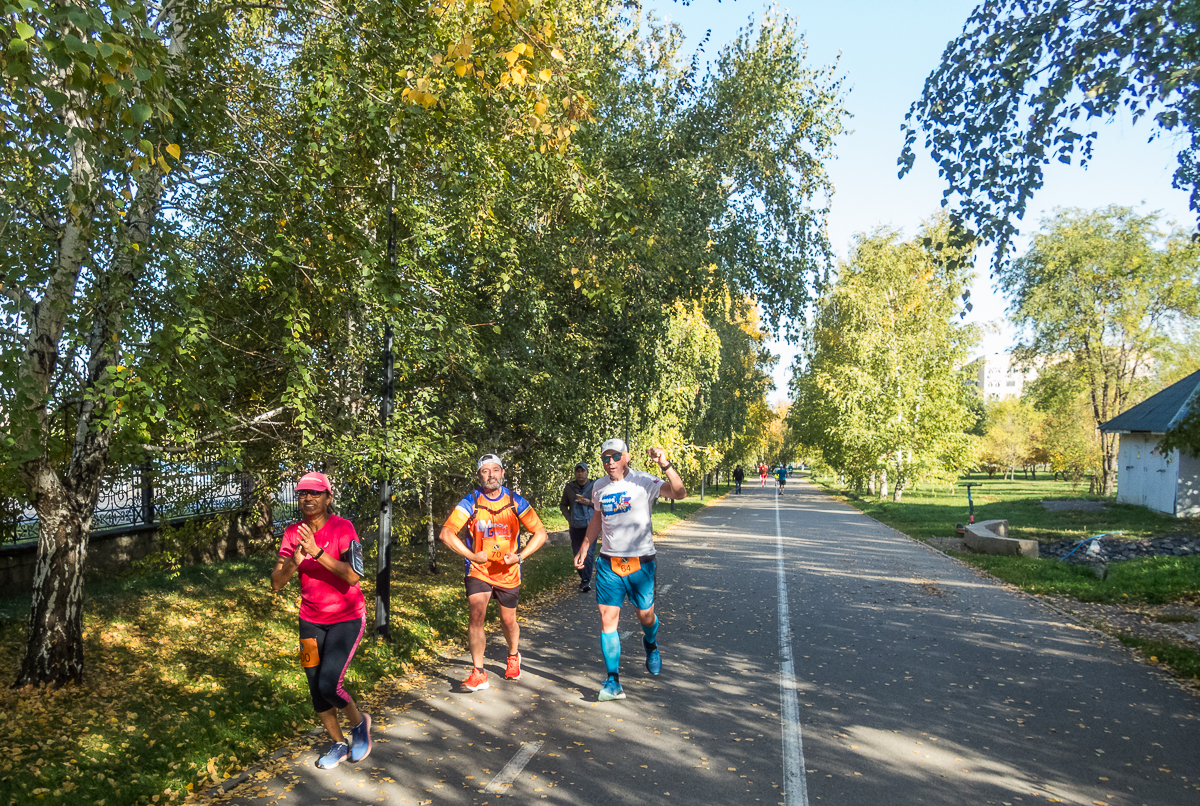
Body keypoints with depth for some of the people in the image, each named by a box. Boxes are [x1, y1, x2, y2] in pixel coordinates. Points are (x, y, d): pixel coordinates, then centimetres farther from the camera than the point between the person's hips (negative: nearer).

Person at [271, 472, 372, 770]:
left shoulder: (343, 528, -17)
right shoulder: (293, 533, -2)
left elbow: (353, 576, -28)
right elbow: (276, 584, -6)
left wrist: (317, 552, -35)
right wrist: (294, 562, -25)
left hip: (347, 618, -5)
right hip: (311, 620, 5)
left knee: (328, 684, -14)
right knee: (316, 688, 9)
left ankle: (360, 722, 17)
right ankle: (338, 744, 32)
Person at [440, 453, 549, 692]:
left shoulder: (515, 501, -7)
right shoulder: (470, 502, -11)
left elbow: (540, 533, -5)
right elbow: (446, 533, -17)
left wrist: (520, 556, -17)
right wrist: (472, 555, -24)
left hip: (508, 571, 1)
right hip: (478, 571, -1)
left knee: (508, 621, 13)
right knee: (475, 616, -17)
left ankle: (513, 657, 43)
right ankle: (478, 674, -5)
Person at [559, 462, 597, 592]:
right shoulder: (569, 487, 6)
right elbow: (563, 505, 15)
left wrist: (590, 502, -13)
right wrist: (568, 518, 2)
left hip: (590, 525, -3)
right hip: (575, 526, 3)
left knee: (588, 552, -13)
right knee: (577, 553, 10)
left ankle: (586, 581, -11)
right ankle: (583, 577, 25)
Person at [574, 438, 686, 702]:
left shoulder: (644, 482, -10)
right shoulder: (599, 487, 5)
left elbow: (679, 493, -24)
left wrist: (665, 465, -37)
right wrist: (584, 548, 21)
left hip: (640, 562, -3)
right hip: (608, 563, 3)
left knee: (645, 615, 10)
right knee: (607, 618, -3)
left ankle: (650, 645, 46)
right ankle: (613, 682, 5)